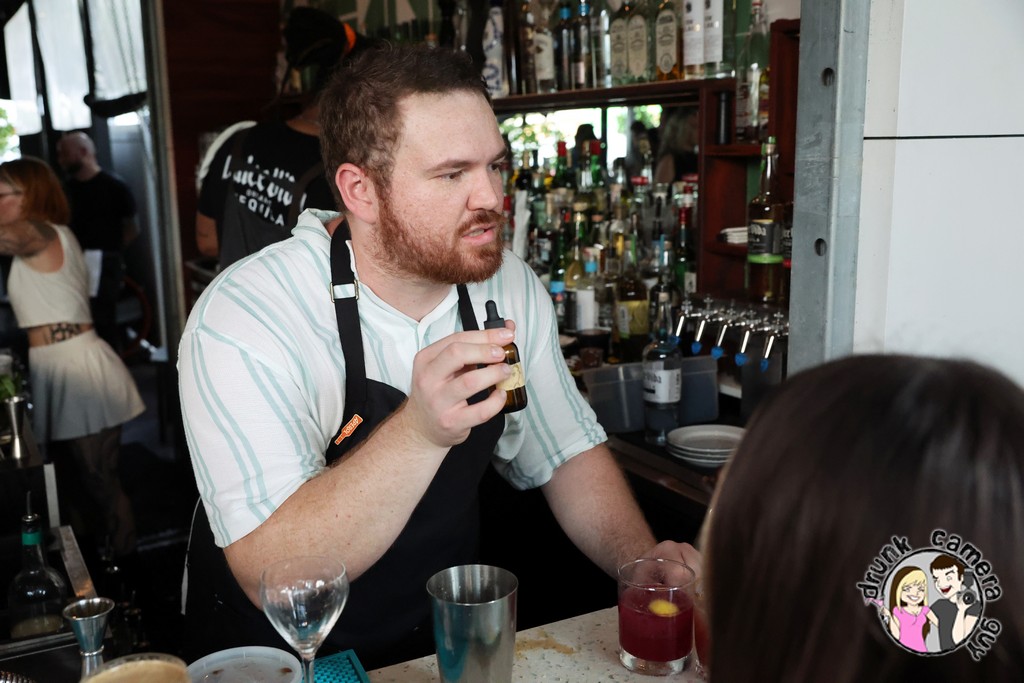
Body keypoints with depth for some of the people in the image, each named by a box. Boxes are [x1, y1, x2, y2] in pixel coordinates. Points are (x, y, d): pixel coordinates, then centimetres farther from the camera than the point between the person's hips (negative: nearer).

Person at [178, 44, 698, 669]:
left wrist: (642, 563, -12)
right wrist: (421, 430, -38)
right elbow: (270, 576, -26)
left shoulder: (511, 287, -5)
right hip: (280, 661, -1)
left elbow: (568, 452, 4)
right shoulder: (243, 319, -21)